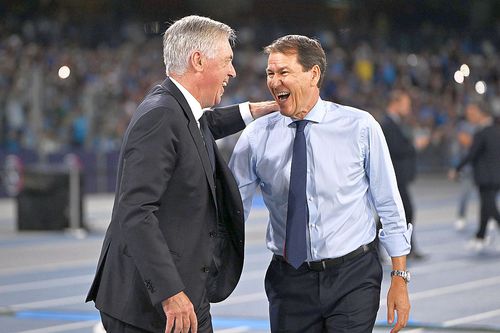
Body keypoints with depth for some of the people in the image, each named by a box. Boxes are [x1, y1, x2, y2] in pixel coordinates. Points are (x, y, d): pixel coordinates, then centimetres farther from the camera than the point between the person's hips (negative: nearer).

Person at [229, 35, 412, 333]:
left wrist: (400, 278, -2)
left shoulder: (360, 127, -4)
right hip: (289, 280, 2)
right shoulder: (257, 137, -1)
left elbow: (389, 205, 0)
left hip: (353, 277, -2)